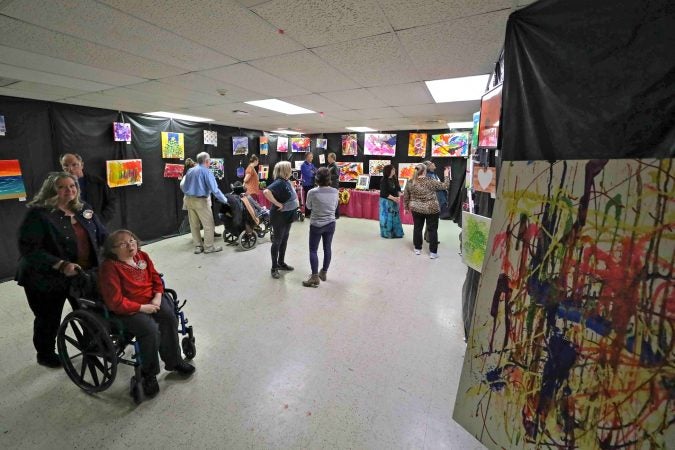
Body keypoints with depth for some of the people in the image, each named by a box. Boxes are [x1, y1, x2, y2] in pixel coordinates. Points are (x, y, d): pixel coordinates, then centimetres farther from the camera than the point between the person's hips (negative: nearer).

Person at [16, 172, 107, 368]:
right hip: (47, 278, -5)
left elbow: (102, 235, 9)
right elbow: (28, 248, -23)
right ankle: (45, 355, 41)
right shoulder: (38, 214, -17)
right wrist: (61, 265, -32)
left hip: (83, 274, 5)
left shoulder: (84, 209, 3)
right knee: (49, 319, 15)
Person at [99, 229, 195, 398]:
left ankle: (174, 360, 2)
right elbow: (115, 302, -19)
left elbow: (155, 278, 9)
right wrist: (142, 308, -19)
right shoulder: (109, 267, -17)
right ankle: (149, 374, -1)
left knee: (169, 318, -19)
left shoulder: (142, 256, 2)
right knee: (151, 330, -27)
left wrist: (157, 297, -8)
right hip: (127, 310, -5)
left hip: (151, 300, 6)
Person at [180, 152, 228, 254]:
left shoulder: (190, 171, 11)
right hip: (200, 200, -7)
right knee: (208, 224, 1)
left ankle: (198, 246, 19)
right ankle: (209, 247, 4)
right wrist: (224, 200, -7)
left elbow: (183, 186, 15)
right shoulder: (206, 172, -10)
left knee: (194, 225, 12)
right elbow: (214, 189, -15)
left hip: (189, 200, 8)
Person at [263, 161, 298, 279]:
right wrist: (278, 204, -30)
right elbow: (266, 192, -39)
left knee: (284, 240, 18)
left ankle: (281, 263, 33)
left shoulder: (286, 181, 5)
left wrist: (296, 200, 6)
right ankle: (274, 268, 15)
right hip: (279, 217, -9)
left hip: (287, 216, 9)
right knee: (277, 241, 3)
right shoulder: (279, 182, -23)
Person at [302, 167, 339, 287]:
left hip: (316, 225, -4)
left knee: (313, 250, 7)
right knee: (327, 248, 15)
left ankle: (315, 277, 7)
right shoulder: (335, 191, -7)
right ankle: (323, 273, 30)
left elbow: (309, 206, 1)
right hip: (330, 224, 4)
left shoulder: (312, 192, -17)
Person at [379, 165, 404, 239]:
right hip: (386, 201, -6)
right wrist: (393, 198, -22)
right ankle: (387, 233, 13)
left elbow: (398, 189, 6)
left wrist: (398, 197, -11)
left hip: (394, 201, 6)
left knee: (395, 216, 10)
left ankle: (395, 232, 21)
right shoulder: (384, 181, -13)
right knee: (387, 217, 1)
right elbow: (384, 193, -16)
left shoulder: (395, 179, 4)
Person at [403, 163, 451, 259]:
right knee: (432, 230, 6)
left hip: (416, 209, 3)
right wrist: (447, 175, 8)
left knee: (417, 228, 15)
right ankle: (433, 252, 9)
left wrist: (406, 207, 18)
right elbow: (445, 186, -6)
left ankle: (417, 248, 23)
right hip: (431, 210, -3)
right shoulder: (431, 182, -15)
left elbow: (405, 197, 4)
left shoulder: (410, 183, -3)